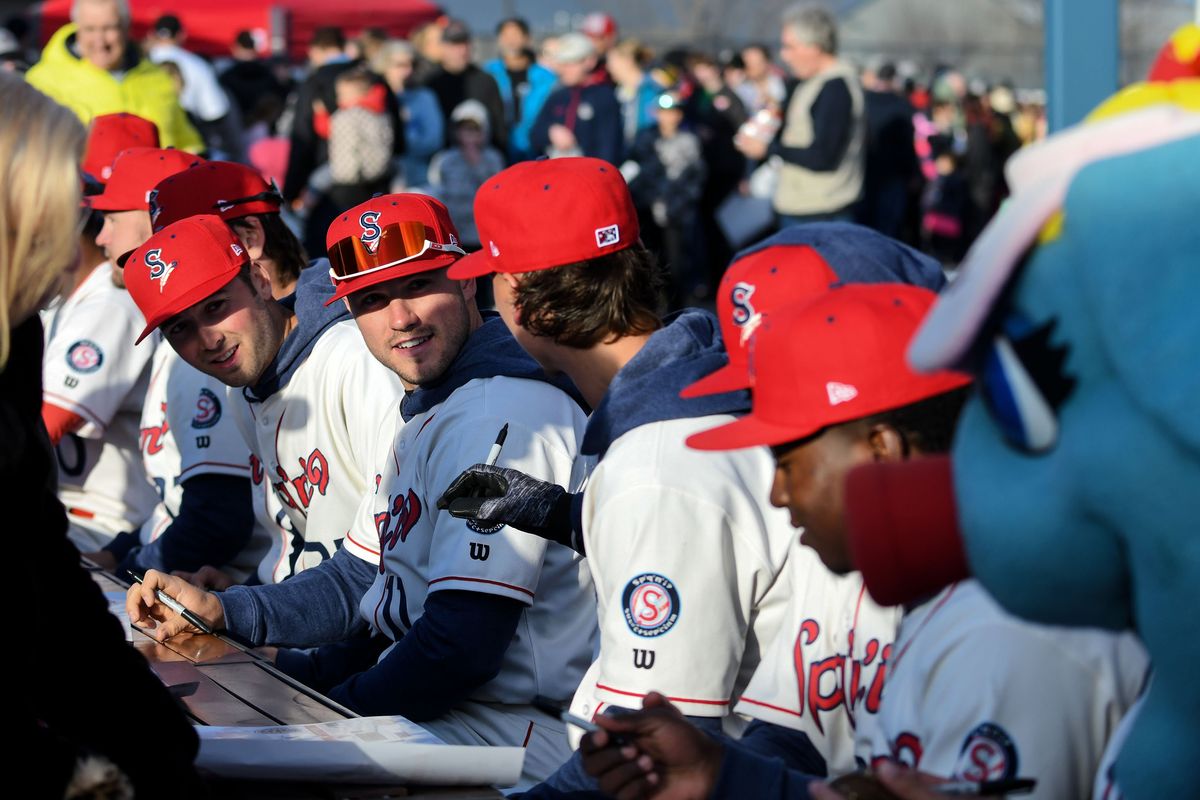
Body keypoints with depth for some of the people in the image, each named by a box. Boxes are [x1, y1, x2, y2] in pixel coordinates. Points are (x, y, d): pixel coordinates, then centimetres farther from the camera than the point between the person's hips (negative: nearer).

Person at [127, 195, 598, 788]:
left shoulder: (499, 414, -20)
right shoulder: (410, 415, 14)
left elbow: (461, 649, -24)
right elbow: (362, 581, 19)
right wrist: (224, 610, 6)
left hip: (520, 727, -10)